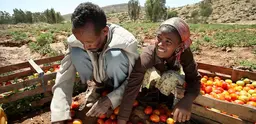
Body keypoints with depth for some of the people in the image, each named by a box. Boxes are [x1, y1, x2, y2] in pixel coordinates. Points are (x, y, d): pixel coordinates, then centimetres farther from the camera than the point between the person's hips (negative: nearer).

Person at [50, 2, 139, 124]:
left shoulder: (127, 41, -33)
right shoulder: (75, 41, -24)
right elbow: (64, 77, -23)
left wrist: (109, 100, -35)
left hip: (119, 81, -2)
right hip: (97, 78, 3)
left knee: (115, 55, -36)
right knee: (76, 52, -24)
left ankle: (120, 98, -10)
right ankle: (93, 89, -1)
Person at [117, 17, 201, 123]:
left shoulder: (184, 53, -32)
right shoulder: (147, 56, -40)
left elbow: (194, 79, -27)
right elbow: (131, 89, -43)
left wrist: (187, 100, -48)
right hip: (149, 78, -2)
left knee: (172, 77, -31)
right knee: (150, 72, -34)